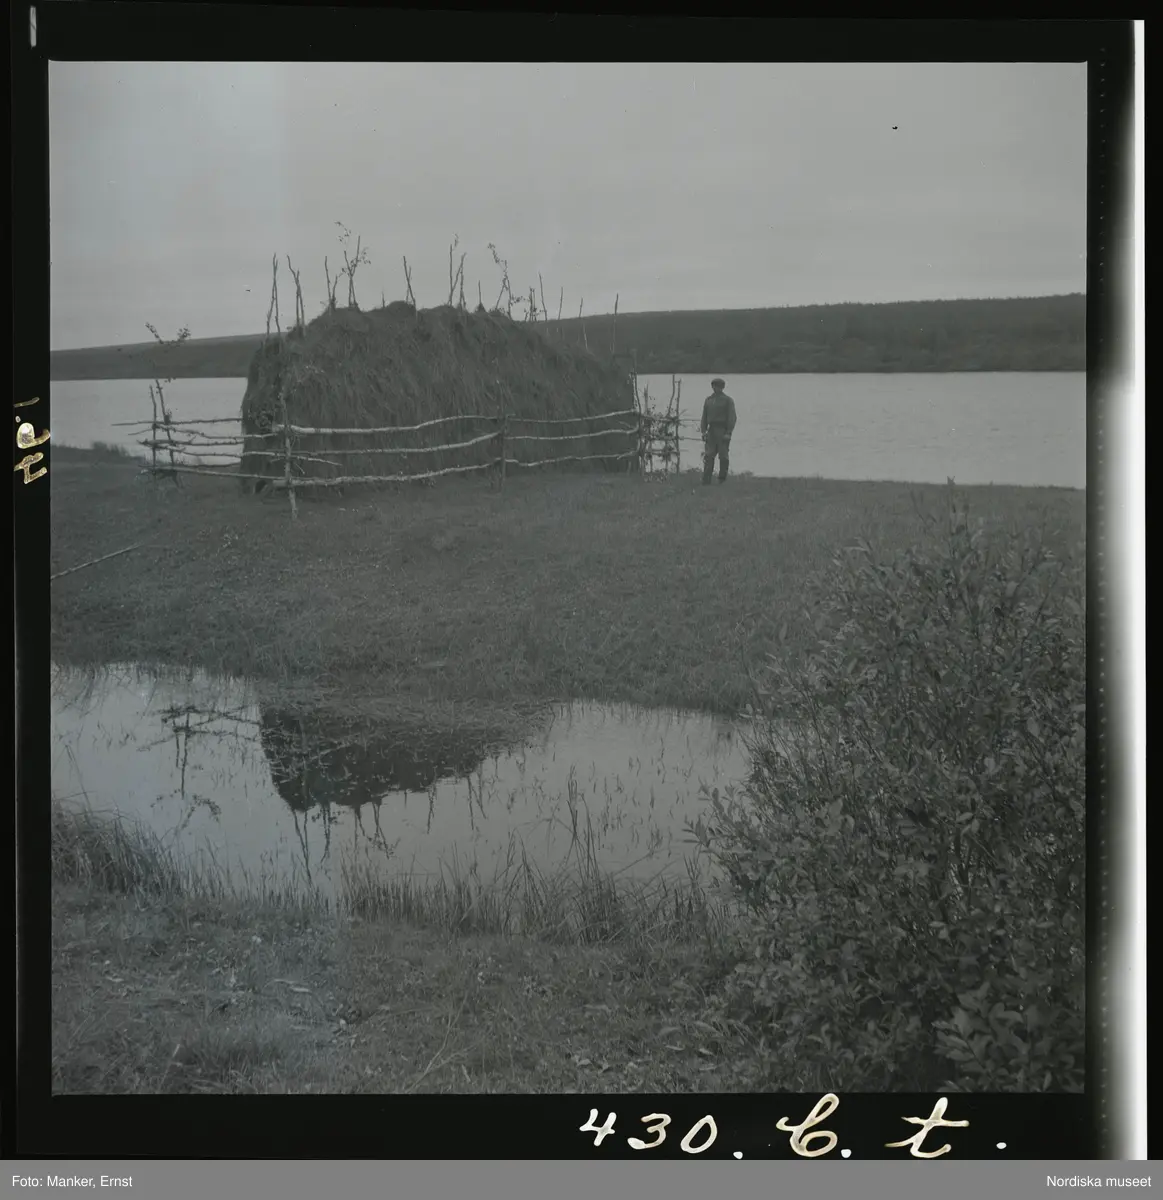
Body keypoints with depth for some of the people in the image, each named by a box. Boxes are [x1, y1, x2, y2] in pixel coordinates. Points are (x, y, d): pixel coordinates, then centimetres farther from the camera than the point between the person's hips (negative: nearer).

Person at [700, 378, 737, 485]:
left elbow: (731, 418, -6)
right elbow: (704, 417, 15)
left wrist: (728, 433, -14)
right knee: (708, 455, -4)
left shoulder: (728, 400, 0)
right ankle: (706, 479, -5)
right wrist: (703, 431, 5)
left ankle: (722, 479, 5)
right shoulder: (708, 400, 14)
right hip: (711, 430, 4)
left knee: (723, 456, -1)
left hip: (723, 431, -4)